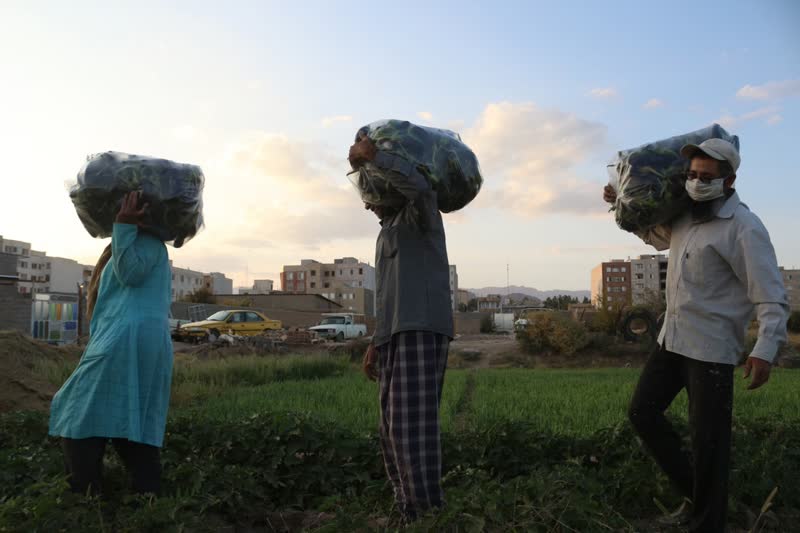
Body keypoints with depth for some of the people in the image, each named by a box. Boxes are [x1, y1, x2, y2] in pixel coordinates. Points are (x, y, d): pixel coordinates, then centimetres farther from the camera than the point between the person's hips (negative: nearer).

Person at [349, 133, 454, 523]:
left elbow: (418, 184, -24)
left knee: (412, 425, -14)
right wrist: (376, 343, 24)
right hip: (396, 334, 10)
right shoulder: (389, 229, 28)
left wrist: (372, 154, -13)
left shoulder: (419, 214, 3)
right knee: (393, 429, 9)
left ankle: (429, 513, -8)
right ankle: (407, 509, 16)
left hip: (421, 330, -9)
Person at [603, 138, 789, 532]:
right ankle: (693, 491, 27)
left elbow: (771, 296, -17)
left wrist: (765, 349, -29)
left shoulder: (743, 228, -13)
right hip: (671, 340, 8)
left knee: (708, 441, -1)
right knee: (642, 412, 10)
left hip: (711, 349, -8)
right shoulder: (685, 218, 10)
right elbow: (655, 235, 33)